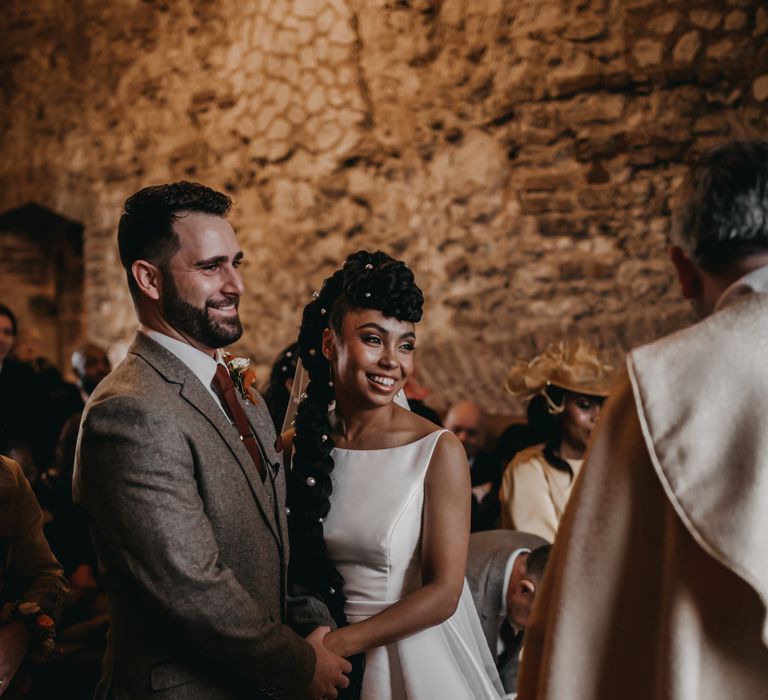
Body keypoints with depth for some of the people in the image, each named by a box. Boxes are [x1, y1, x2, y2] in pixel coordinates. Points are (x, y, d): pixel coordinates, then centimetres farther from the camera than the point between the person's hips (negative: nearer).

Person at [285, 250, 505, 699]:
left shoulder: (439, 451, -15)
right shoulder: (297, 447, -5)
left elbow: (442, 593, -16)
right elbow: (292, 567, 4)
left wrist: (335, 644, -16)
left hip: (418, 658, -3)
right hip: (329, 662, 3)